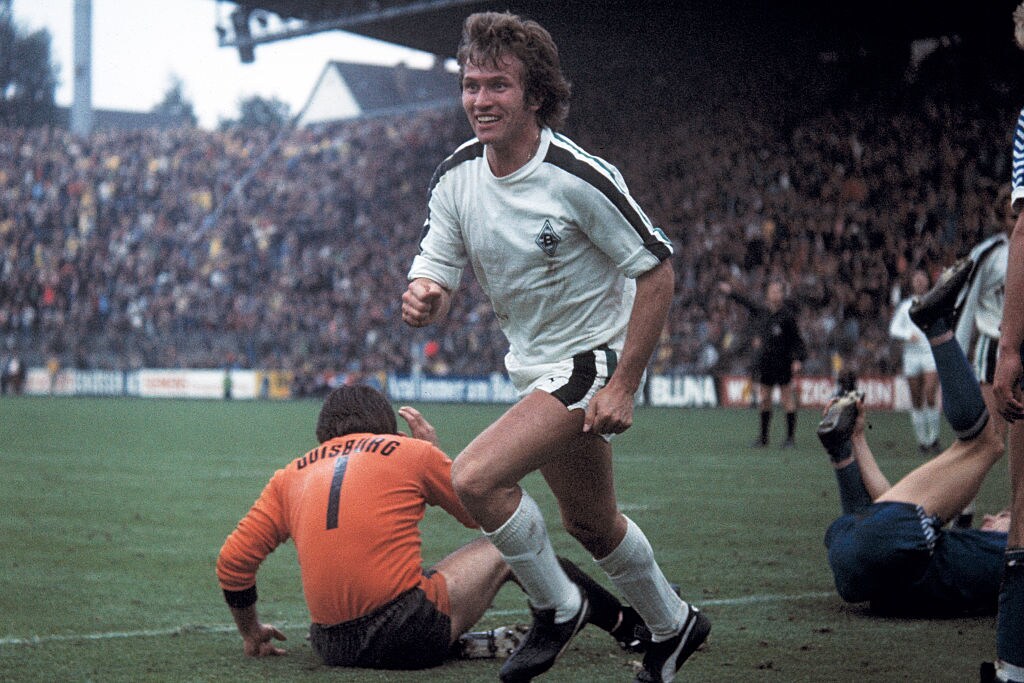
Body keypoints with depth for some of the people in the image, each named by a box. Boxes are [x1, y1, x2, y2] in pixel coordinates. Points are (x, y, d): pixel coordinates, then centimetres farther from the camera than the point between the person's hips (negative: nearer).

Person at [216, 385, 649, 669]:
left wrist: (251, 633, 25)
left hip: (330, 646, 4)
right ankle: (628, 626, 30)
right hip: (409, 638, -3)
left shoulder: (289, 477, 14)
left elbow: (232, 561, 10)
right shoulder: (412, 452, 7)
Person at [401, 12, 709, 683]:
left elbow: (657, 269, -18)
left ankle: (557, 607, 0)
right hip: (534, 368, 7)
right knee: (591, 524, 22)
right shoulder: (456, 177, -6)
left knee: (475, 477, -23)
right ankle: (672, 624, 45)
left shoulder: (578, 177, -24)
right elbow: (435, 277, -2)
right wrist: (422, 298, -29)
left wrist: (623, 384, -22)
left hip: (593, 361, -7)